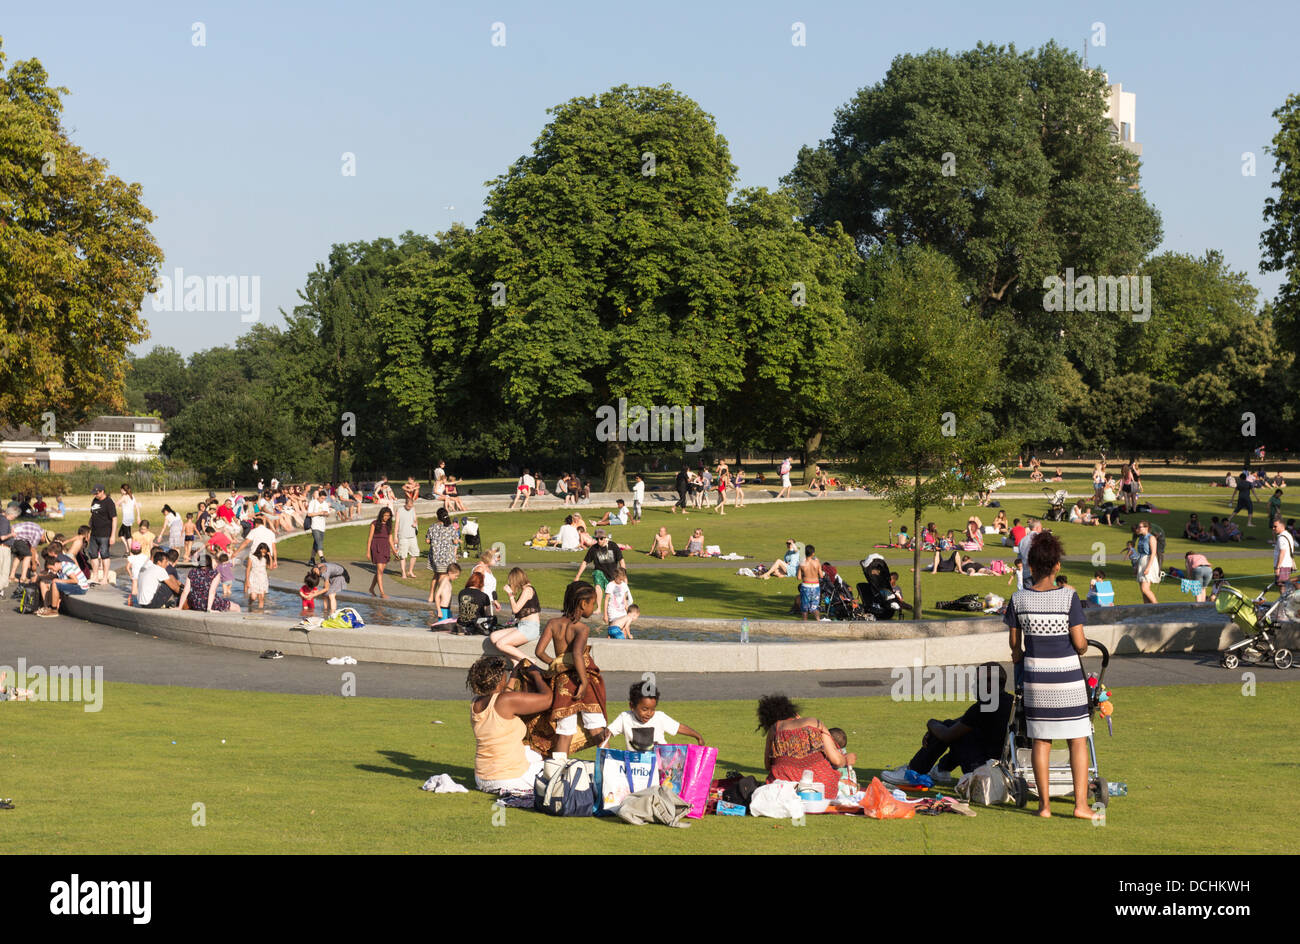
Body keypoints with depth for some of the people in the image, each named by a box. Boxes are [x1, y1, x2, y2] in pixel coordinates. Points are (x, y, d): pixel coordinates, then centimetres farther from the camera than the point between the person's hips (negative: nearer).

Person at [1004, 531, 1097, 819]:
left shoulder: (1019, 599, -4)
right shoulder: (1069, 597, -11)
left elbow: (1014, 642, 5)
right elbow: (1079, 643, -11)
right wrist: (1083, 648, 13)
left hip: (1035, 675, 2)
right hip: (1068, 676, -2)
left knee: (1041, 740, 10)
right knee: (1078, 740, 6)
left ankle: (1044, 804, 12)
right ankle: (1081, 803, 2)